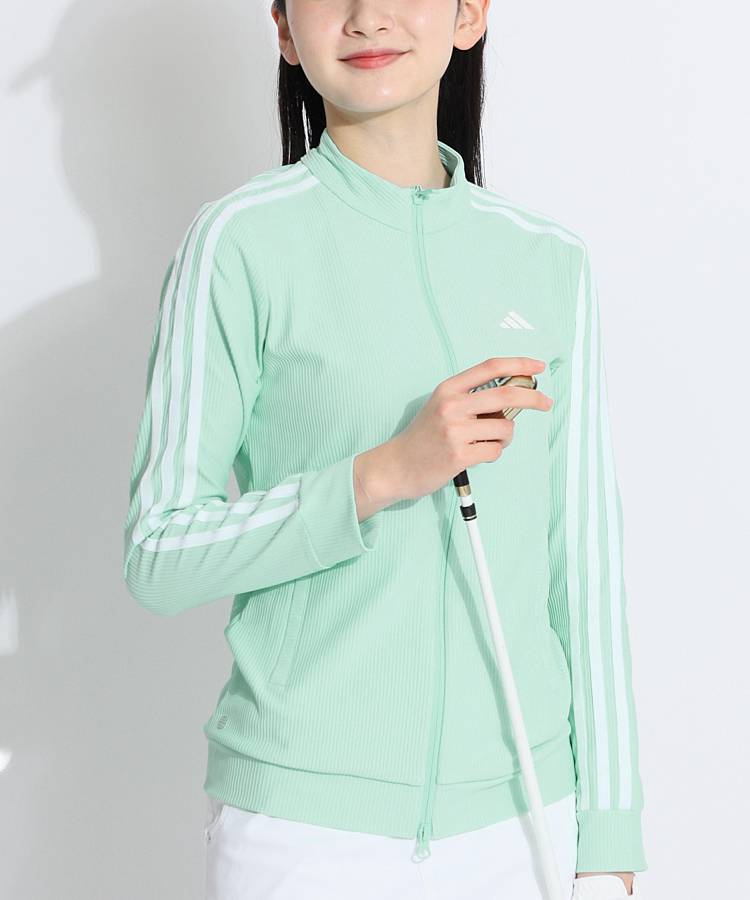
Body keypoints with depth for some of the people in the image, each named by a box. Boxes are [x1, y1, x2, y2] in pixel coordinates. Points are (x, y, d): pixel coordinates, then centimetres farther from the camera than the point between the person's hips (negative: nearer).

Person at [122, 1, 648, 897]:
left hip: (517, 806, 3)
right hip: (305, 814, -3)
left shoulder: (551, 260, 4)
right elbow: (157, 556, -8)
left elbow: (583, 558, 5)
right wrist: (388, 471, -21)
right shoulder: (242, 240, -7)